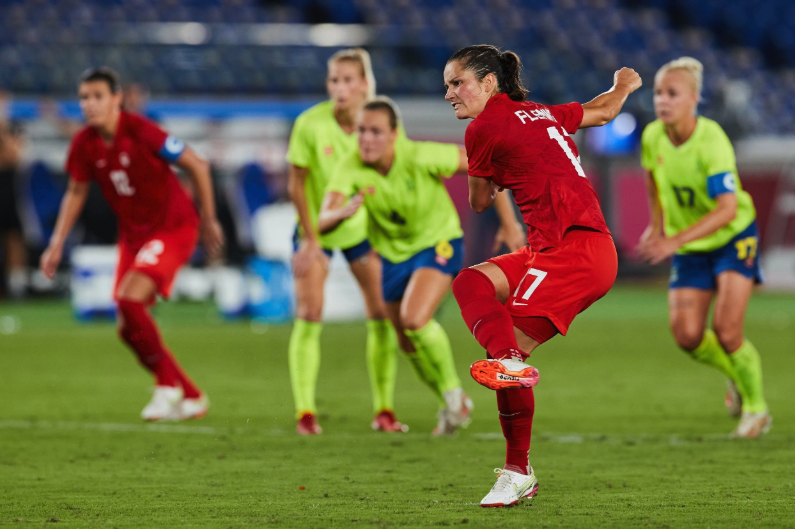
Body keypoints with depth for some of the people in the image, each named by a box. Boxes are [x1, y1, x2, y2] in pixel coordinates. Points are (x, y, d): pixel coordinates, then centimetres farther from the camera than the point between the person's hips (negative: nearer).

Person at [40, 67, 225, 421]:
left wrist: (208, 220, -5)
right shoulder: (84, 145, -5)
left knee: (130, 299, -25)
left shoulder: (140, 132, -22)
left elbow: (197, 166, -13)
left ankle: (167, 383, -7)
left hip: (173, 227, -7)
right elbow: (76, 193, 12)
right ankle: (190, 398, 18)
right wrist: (57, 245, 6)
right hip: (133, 233, 7)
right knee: (128, 328, 3)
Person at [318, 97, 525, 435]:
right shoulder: (350, 169, -24)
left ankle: (453, 392, -4)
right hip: (393, 253, 5)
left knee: (414, 319, -28)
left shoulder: (420, 157, -31)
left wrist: (509, 222, -18)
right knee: (408, 344, 14)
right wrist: (345, 211, -59)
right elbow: (324, 223, -35)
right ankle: (454, 407, 40)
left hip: (438, 244, -5)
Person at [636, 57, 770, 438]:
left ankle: (756, 407, 10)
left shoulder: (712, 141, -28)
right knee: (687, 337, -7)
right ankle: (737, 377, 26)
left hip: (734, 237, -5)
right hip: (689, 249, 5)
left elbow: (727, 209, -35)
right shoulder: (653, 136, -10)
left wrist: (674, 241, -43)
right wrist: (656, 223, 11)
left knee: (726, 332, -17)